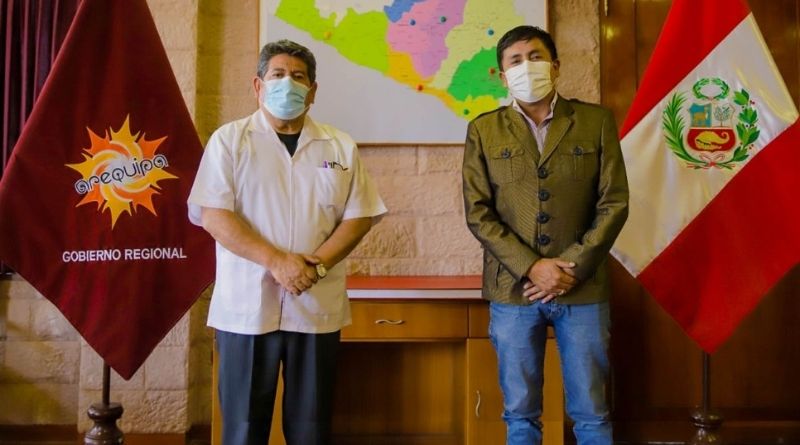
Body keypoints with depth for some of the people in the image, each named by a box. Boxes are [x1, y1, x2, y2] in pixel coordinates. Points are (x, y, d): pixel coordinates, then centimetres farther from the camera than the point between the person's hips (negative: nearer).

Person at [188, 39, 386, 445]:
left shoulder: (340, 146, 8)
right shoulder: (229, 140, 2)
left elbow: (359, 216, 4)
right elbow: (212, 215, -7)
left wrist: (317, 264, -12)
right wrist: (276, 261, -17)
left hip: (317, 307, 2)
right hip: (247, 306, -2)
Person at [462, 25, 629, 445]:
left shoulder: (596, 121, 3)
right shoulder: (483, 130, 4)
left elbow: (614, 204, -1)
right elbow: (478, 213, -1)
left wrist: (573, 269, -10)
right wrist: (531, 267, -12)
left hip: (583, 289, 0)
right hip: (513, 289, 1)